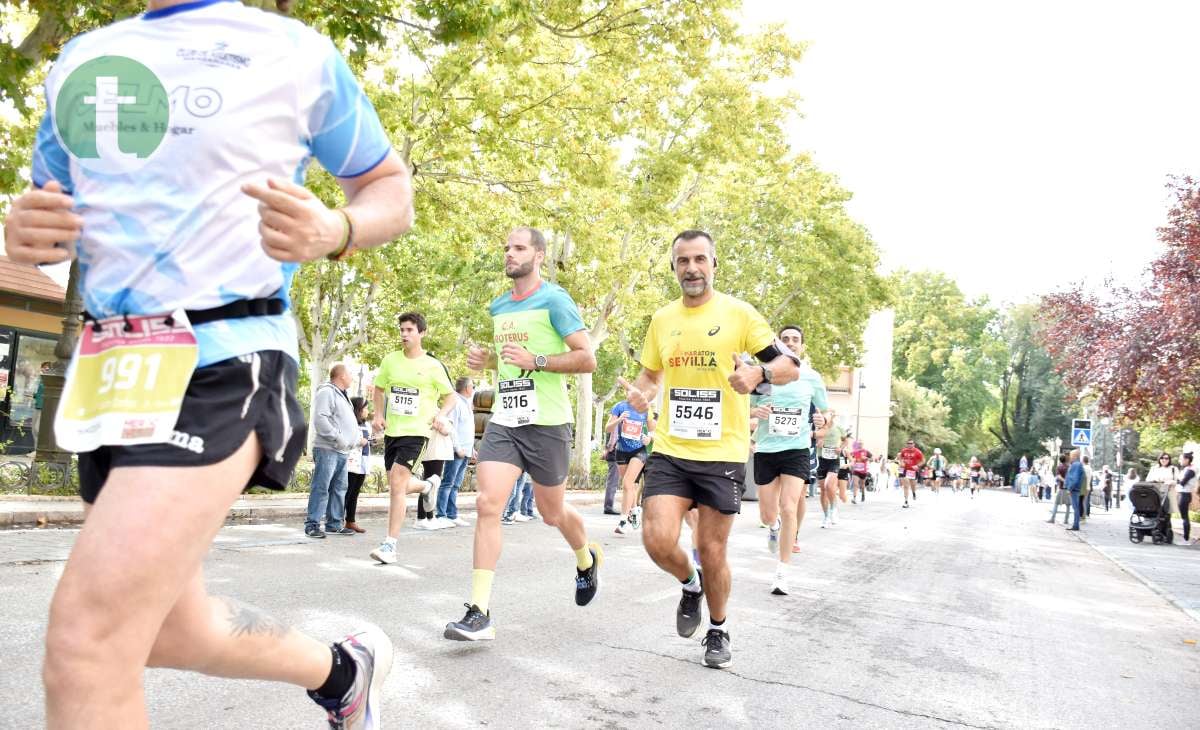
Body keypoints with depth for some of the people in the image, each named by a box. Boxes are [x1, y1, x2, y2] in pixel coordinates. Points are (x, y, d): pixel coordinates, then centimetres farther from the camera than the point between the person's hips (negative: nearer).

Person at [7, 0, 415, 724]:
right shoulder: (81, 59, 17)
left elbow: (392, 191, 6)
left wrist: (333, 231, -17)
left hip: (227, 362, -7)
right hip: (112, 368, 7)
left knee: (85, 646, -17)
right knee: (168, 631, 15)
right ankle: (345, 670, 39)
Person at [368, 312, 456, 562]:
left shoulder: (433, 365, -6)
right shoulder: (390, 360, 4)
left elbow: (450, 396, 4)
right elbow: (378, 389, 19)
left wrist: (440, 414, -15)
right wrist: (379, 415, 4)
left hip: (416, 432, -5)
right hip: (391, 431, 5)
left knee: (397, 485, -15)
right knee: (397, 486, 14)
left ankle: (390, 545, -8)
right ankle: (429, 485, 46)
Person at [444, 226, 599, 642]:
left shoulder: (554, 300, -7)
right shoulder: (498, 307, 14)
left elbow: (587, 359, -12)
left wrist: (535, 361, -22)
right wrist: (485, 360, 8)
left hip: (546, 422, -5)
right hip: (504, 420, 5)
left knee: (551, 513, 11)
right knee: (487, 505, -10)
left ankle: (587, 560, 44)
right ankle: (479, 614, -7)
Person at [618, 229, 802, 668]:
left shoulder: (738, 313, -4)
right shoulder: (662, 319, 8)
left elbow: (791, 366, -4)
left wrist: (759, 373, -26)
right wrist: (642, 394, -1)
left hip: (723, 454, -3)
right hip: (670, 452, 3)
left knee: (712, 553, 5)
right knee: (658, 542, -12)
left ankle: (718, 632, 32)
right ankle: (690, 585, 24)